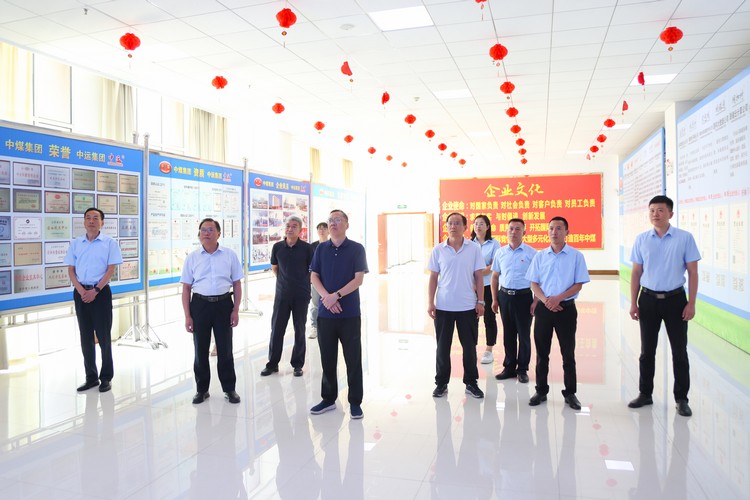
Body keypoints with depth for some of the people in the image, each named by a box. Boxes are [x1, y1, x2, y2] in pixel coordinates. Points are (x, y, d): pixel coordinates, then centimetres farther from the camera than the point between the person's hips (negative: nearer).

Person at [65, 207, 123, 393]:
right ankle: (91, 377, 20)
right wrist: (80, 290, -9)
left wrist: (95, 291, -15)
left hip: (101, 292, -4)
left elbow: (110, 270, -6)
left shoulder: (110, 243, -2)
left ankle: (106, 377, 10)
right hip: (80, 293, 4)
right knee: (86, 337, 9)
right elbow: (71, 270, 7)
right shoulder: (75, 243, 9)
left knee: (104, 336, 0)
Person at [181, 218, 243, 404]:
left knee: (225, 349, 6)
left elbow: (237, 284, 4)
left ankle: (229, 389, 20)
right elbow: (186, 288, 4)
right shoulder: (192, 257, 3)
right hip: (200, 305, 1)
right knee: (200, 349, 9)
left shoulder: (229, 255, 2)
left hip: (223, 304, -1)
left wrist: (236, 310, -2)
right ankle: (202, 389, 24)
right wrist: (187, 316, -1)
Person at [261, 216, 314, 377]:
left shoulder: (306, 248, -6)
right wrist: (284, 280, 12)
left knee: (299, 330, 7)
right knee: (276, 329, 6)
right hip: (282, 294, 2)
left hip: (301, 295, -2)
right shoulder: (277, 247, 1)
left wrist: (304, 281, 6)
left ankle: (297, 364, 18)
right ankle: (272, 363, 18)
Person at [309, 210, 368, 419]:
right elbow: (314, 277, 4)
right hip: (325, 313, 3)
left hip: (350, 313, -3)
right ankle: (328, 398, 25)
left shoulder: (356, 249, -1)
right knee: (327, 358, 11)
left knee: (353, 359, 3)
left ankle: (355, 402, 15)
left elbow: (358, 279, -8)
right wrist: (326, 297, -13)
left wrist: (336, 295, -16)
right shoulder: (321, 248, 8)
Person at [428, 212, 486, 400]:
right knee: (442, 346, 8)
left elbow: (479, 277, 2)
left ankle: (471, 383, 22)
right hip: (443, 306, 0)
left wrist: (480, 301, -3)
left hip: (468, 306, 0)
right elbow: (433, 278, 2)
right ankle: (441, 383, 20)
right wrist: (430, 303, -4)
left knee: (469, 346, 8)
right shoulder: (438, 250, 1)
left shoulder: (474, 249, 0)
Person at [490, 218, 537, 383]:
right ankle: (509, 367, 24)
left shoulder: (531, 253, -5)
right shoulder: (501, 252, 6)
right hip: (504, 296, 3)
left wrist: (536, 301, -8)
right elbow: (495, 277, 11)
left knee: (524, 334, 6)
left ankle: (522, 369, 19)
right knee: (508, 334, 12)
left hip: (523, 296, -3)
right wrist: (494, 299, 7)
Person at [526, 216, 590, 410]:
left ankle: (570, 393, 18)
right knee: (542, 352, 9)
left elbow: (578, 284, -4)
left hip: (566, 308, -2)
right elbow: (534, 283, 5)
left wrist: (558, 298, -17)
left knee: (568, 353, 6)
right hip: (544, 308, 2)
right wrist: (545, 300, -12)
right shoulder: (540, 255, 6)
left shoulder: (576, 256, -1)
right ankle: (541, 390, 20)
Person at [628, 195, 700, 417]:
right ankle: (645, 394, 24)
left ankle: (682, 399, 19)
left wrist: (691, 303, -8)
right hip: (648, 299, 2)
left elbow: (692, 272, -3)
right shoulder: (641, 239, 1)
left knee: (679, 351, 6)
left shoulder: (685, 238, -5)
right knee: (647, 350, 11)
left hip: (675, 299, -2)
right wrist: (633, 303, 3)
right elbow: (636, 273, 6)